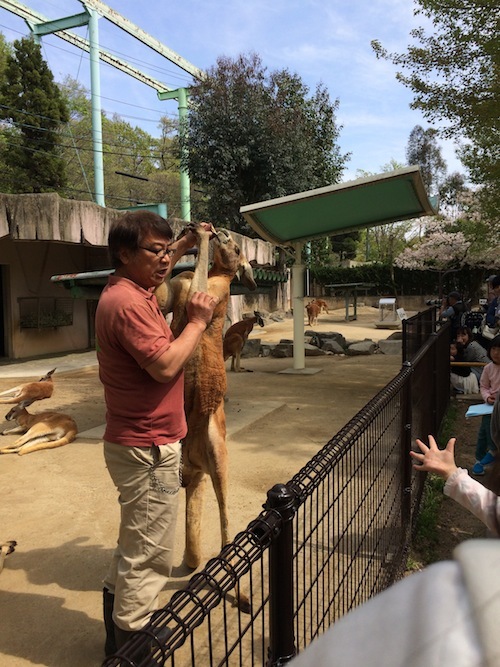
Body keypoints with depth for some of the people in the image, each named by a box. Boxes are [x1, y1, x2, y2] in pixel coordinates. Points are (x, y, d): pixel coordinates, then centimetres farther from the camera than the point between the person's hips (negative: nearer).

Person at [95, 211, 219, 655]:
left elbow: (157, 270, 33)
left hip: (139, 441, 11)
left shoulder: (130, 290, 10)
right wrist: (198, 322, -15)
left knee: (136, 543, 25)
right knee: (148, 554, 3)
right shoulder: (128, 303, -21)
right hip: (147, 447, -11)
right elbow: (166, 365, -28)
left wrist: (187, 243, 23)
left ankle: (121, 620, 42)